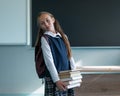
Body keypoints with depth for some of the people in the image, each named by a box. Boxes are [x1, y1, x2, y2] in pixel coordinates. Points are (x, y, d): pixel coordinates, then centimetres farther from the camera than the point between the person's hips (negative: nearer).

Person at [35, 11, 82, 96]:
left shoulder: (63, 36, 10)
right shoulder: (44, 39, -8)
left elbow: (70, 55, 11)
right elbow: (49, 61, -15)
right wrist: (56, 80, -20)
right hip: (53, 78, -5)